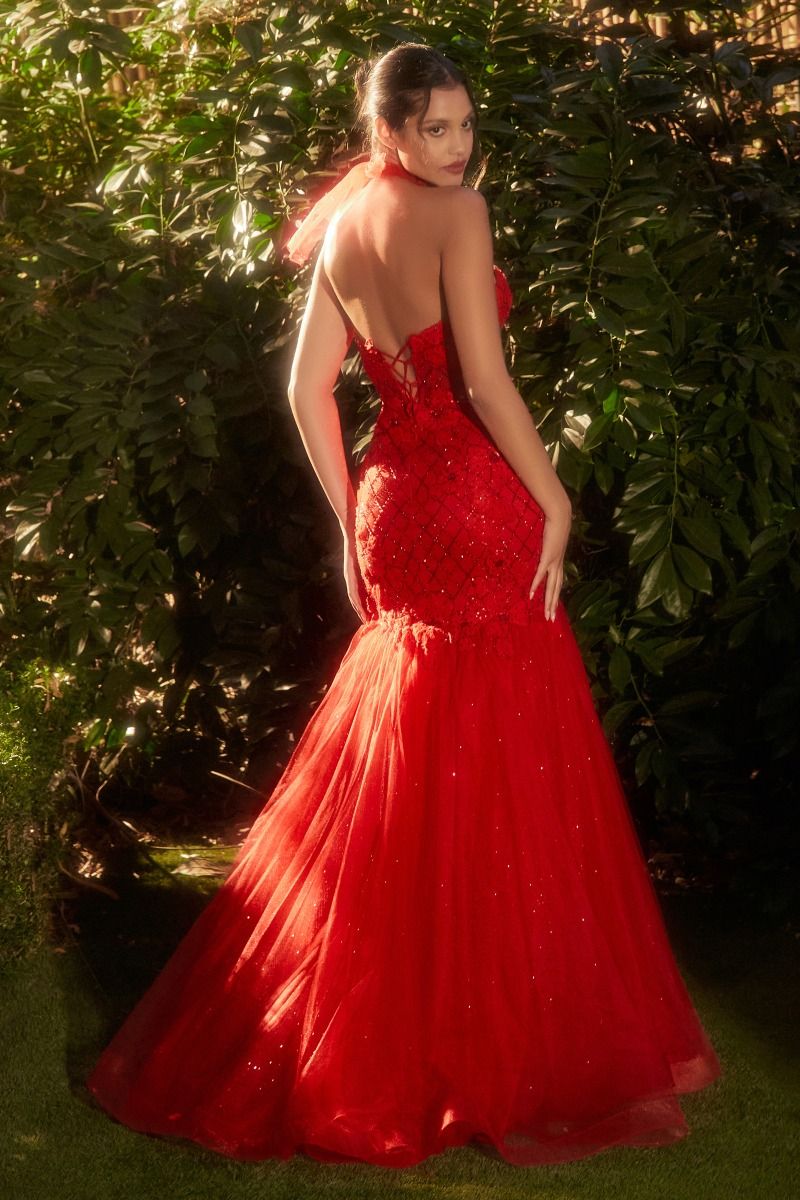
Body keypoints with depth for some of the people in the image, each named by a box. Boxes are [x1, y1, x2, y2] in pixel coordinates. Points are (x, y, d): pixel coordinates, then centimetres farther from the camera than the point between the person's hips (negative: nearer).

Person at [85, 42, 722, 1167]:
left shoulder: (343, 228, 11)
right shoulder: (454, 212, -11)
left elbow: (308, 389, 12)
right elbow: (485, 377, -18)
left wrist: (352, 519, 17)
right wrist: (554, 498, -10)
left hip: (393, 505, 7)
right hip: (481, 503, -7)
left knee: (401, 782, 16)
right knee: (504, 780, 0)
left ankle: (377, 1043, 23)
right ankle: (508, 1047, 8)